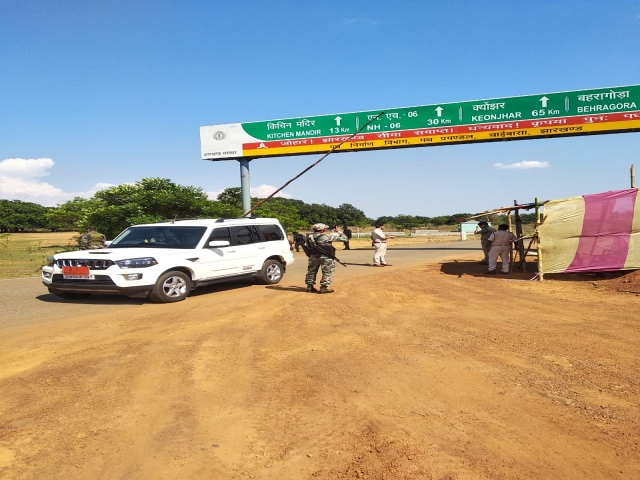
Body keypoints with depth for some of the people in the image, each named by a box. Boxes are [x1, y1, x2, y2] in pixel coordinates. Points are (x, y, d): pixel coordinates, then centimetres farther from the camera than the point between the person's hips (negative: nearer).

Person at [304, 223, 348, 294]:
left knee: (311, 271, 18)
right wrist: (338, 231, 18)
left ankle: (309, 286, 24)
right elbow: (343, 238, -2)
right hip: (326, 257, -5)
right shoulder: (328, 235, -7)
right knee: (327, 273, 5)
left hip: (313, 256, 5)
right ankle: (324, 288, 3)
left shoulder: (309, 236, 5)